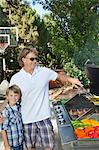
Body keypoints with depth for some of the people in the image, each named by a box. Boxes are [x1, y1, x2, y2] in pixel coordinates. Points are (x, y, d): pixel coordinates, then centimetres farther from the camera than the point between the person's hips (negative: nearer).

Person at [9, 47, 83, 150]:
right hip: (27, 119, 0)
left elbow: (60, 77, 8)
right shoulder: (15, 79, -6)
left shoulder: (44, 71, -3)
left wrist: (70, 79, -12)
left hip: (44, 116, 1)